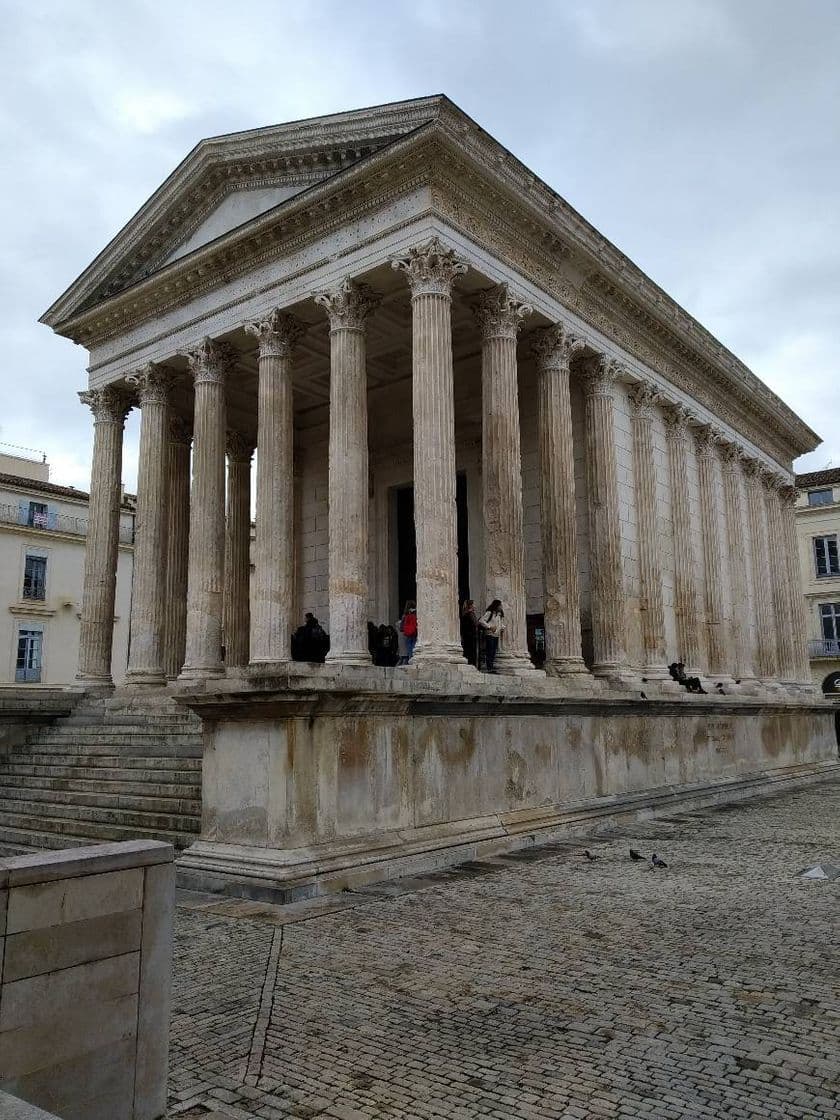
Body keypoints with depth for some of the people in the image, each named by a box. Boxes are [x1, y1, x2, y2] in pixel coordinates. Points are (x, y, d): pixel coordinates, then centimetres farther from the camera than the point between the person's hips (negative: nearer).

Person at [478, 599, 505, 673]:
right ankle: (489, 668, -10)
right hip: (490, 634, -8)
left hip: (496, 635, 8)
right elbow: (481, 621, -14)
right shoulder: (489, 613, -7)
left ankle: (492, 666, 11)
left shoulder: (500, 614, 17)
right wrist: (489, 627, -16)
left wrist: (502, 628, 10)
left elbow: (501, 623, 31)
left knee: (494, 652, 7)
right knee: (489, 652, -9)